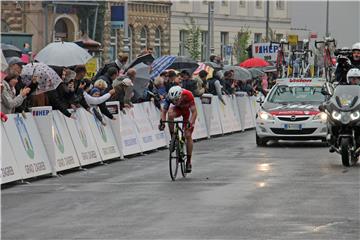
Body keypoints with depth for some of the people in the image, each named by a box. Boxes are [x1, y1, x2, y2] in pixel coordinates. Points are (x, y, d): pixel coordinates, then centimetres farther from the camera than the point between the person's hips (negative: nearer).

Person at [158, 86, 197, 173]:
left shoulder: (188, 95, -38)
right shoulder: (169, 97, -32)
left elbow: (194, 112, -35)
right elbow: (164, 111, -30)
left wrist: (191, 123, -49)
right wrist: (162, 121, -46)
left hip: (187, 110, -2)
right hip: (178, 109, 2)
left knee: (188, 135, -9)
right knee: (170, 114, -35)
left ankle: (189, 162, 1)